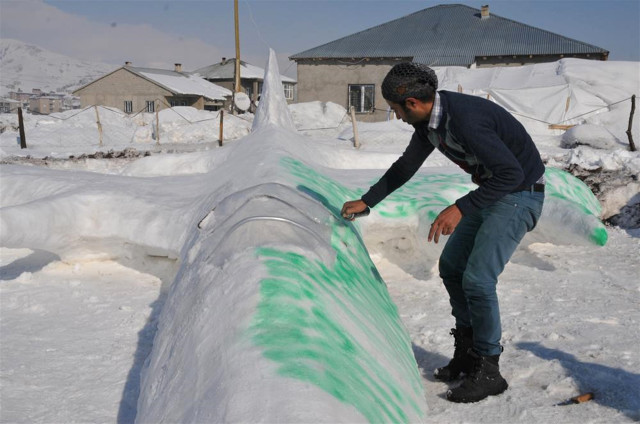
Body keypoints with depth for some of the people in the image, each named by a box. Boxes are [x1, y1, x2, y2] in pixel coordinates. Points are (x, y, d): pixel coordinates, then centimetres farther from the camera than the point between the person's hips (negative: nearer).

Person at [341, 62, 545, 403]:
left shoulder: (464, 119, -30)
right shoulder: (429, 121, 1)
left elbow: (511, 173, -31)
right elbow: (405, 167, 16)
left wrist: (460, 208, -33)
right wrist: (366, 201, 21)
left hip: (521, 193, -10)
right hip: (492, 190, 10)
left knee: (477, 278, -15)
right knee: (451, 266, 11)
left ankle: (488, 371, 1)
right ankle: (467, 351, 24)